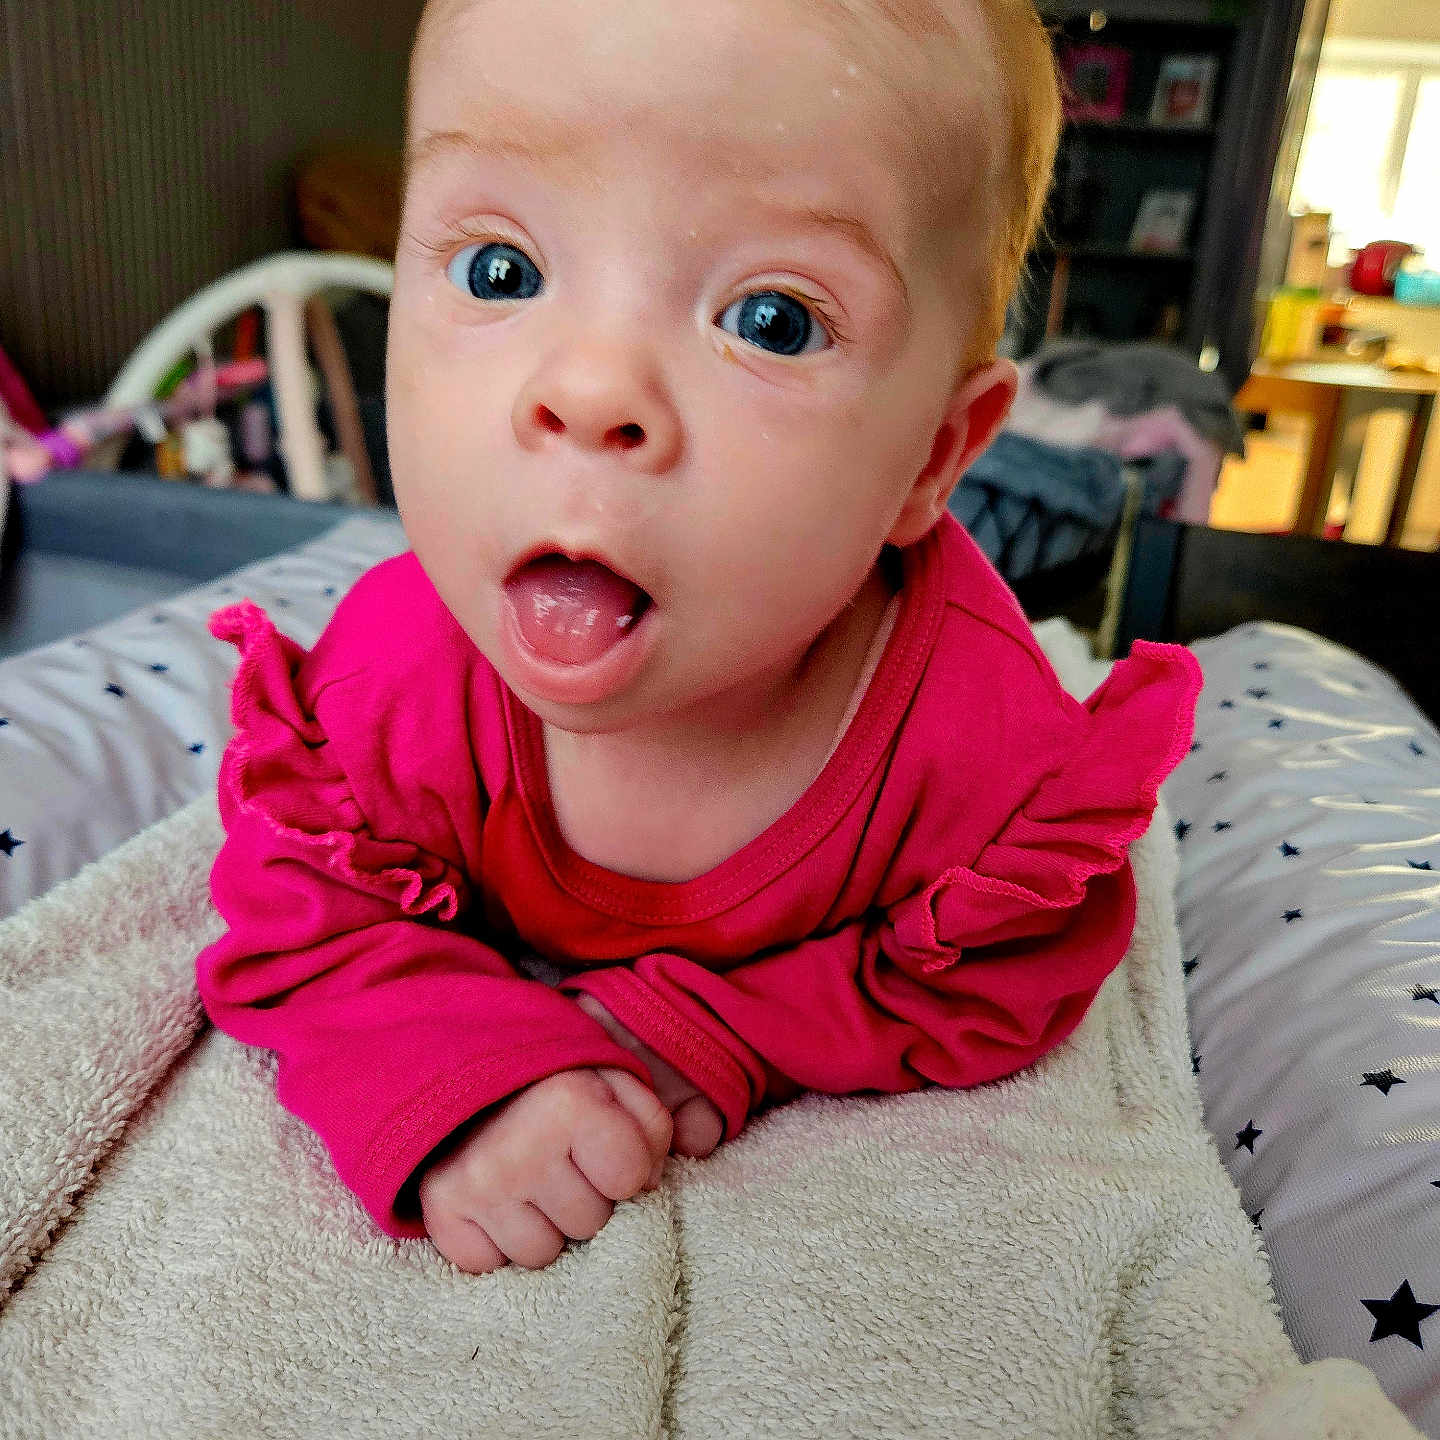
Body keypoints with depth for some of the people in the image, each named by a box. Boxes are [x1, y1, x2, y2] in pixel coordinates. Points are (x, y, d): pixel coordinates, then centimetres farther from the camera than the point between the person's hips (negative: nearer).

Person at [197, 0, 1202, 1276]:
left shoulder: (989, 741, -39)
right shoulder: (398, 684, -35)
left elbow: (985, 992, -21)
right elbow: (300, 918, -19)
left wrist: (718, 1031, -31)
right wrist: (460, 1074, -38)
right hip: (498, 979, 1)